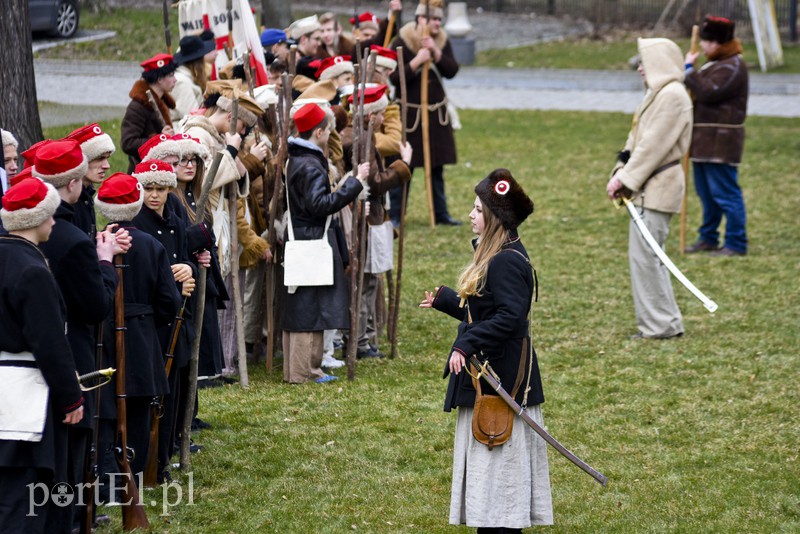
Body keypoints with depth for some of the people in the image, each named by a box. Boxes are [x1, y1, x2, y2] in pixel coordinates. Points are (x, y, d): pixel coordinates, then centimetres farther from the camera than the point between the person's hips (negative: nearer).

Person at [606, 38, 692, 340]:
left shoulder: (672, 96, -15)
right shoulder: (658, 94, 19)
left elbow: (653, 145, -20)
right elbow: (638, 139, 18)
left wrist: (626, 178, -17)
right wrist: (621, 173, 7)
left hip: (659, 187, -11)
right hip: (648, 189, 11)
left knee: (645, 255, -9)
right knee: (645, 255, 14)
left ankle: (662, 324, -5)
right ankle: (661, 322, 19)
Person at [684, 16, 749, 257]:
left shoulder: (733, 66, -16)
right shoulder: (715, 63, 17)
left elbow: (707, 92, -25)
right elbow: (702, 92, 25)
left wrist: (689, 69, -16)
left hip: (720, 142, -11)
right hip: (704, 140, 11)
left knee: (725, 193, -8)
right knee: (706, 193, 17)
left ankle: (736, 244, -4)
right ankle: (708, 238, 26)